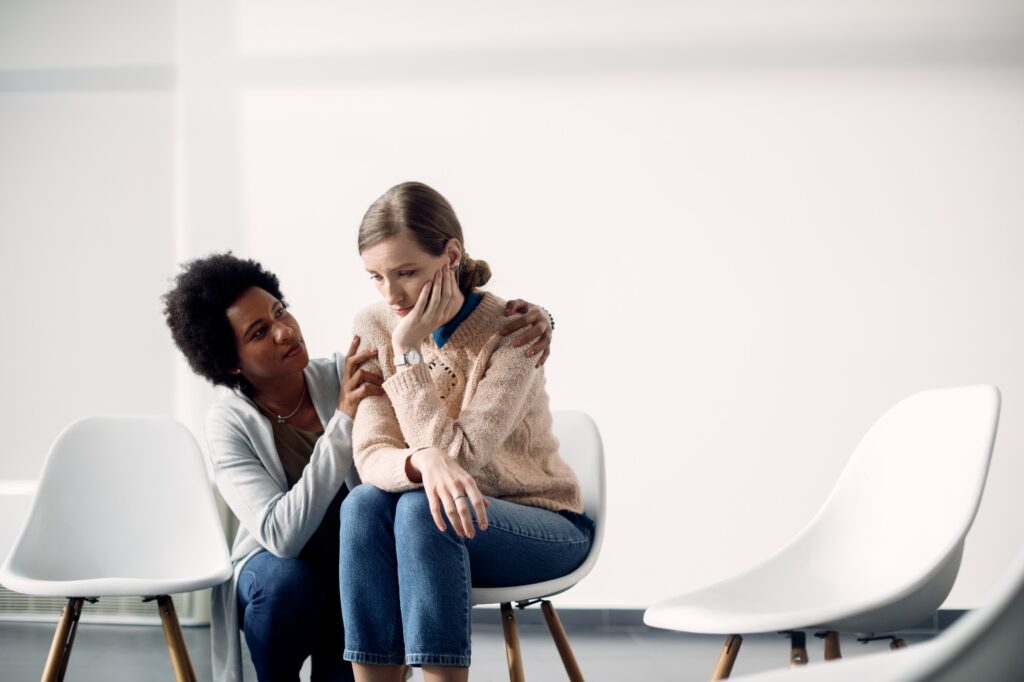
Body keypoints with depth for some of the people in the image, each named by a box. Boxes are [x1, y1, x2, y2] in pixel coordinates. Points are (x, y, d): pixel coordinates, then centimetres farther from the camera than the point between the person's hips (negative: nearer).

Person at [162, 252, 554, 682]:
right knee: (288, 577, -33)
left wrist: (527, 323, -29)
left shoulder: (350, 375, -10)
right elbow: (282, 535, -29)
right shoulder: (229, 424, -15)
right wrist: (343, 420, -33)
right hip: (278, 576, 0)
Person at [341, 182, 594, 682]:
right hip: (439, 527, 4)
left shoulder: (512, 332, -19)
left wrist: (408, 351, -25)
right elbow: (371, 455, -15)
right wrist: (423, 462, -38)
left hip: (545, 527, -4)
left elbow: (458, 455, -25)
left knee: (421, 508, -33)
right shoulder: (374, 328, -6)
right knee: (364, 503, -28)